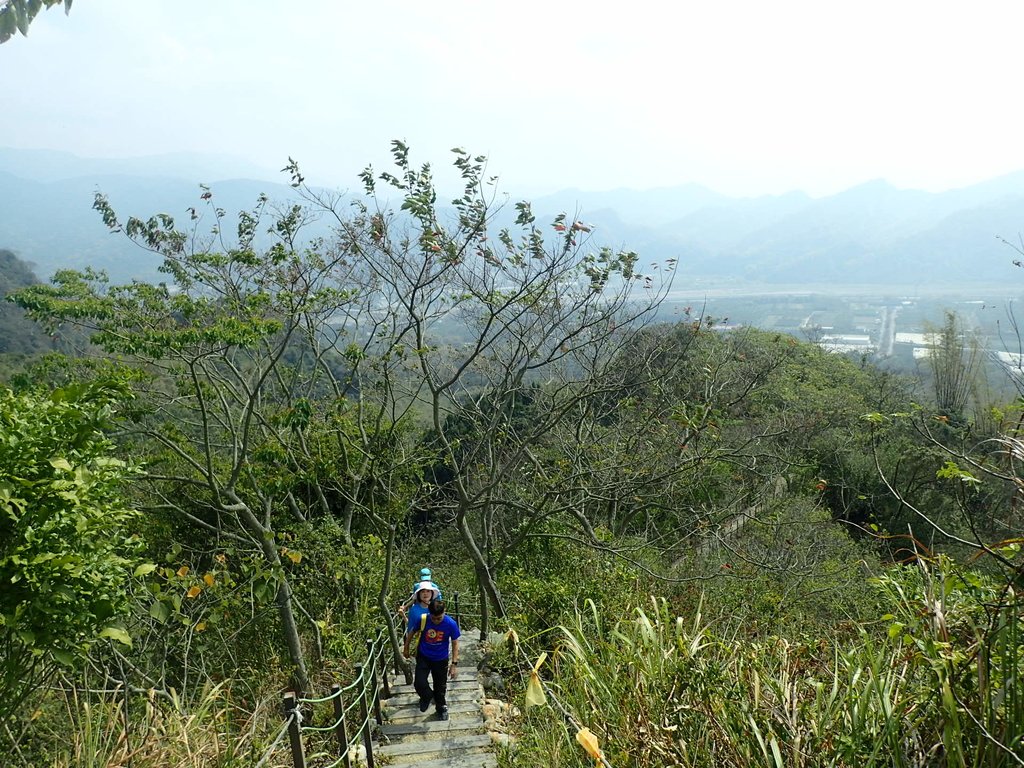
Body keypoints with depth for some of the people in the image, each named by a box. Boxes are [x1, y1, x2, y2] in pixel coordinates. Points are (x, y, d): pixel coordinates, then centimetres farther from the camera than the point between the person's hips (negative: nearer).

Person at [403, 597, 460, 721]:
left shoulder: (451, 624, -25)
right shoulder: (422, 620, -23)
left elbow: (455, 644, -12)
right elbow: (412, 632, -2)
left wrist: (454, 664, -13)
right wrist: (406, 648, 11)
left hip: (441, 660, 0)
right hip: (423, 657, 0)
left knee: (440, 687, 13)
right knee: (419, 683, -12)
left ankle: (441, 707, 43)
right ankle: (427, 696, 23)